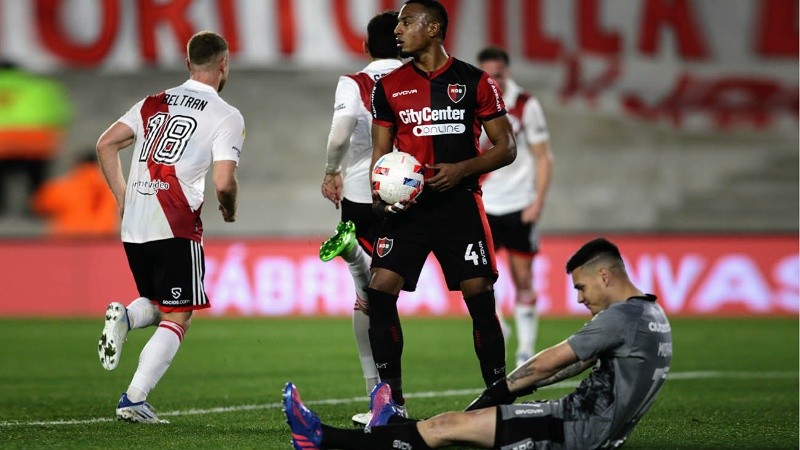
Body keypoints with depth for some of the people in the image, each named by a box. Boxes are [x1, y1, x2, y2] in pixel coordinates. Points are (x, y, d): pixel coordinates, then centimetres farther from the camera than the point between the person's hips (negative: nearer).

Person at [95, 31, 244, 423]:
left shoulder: (154, 103, 16)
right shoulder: (226, 117, -1)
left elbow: (105, 146, 12)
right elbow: (223, 183, -11)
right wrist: (229, 211, 11)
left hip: (133, 225, 6)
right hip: (176, 227, -6)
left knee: (159, 306, 23)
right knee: (178, 318, 2)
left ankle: (124, 317, -10)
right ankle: (134, 399, -10)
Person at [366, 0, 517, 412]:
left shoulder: (474, 81, 1)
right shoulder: (390, 86, 9)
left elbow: (506, 147, 2)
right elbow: (381, 151, 13)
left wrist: (461, 170, -13)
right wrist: (380, 193, -6)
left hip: (459, 203, -2)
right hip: (407, 204, 2)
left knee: (480, 298, -6)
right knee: (380, 292, -9)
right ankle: (391, 399, 0)